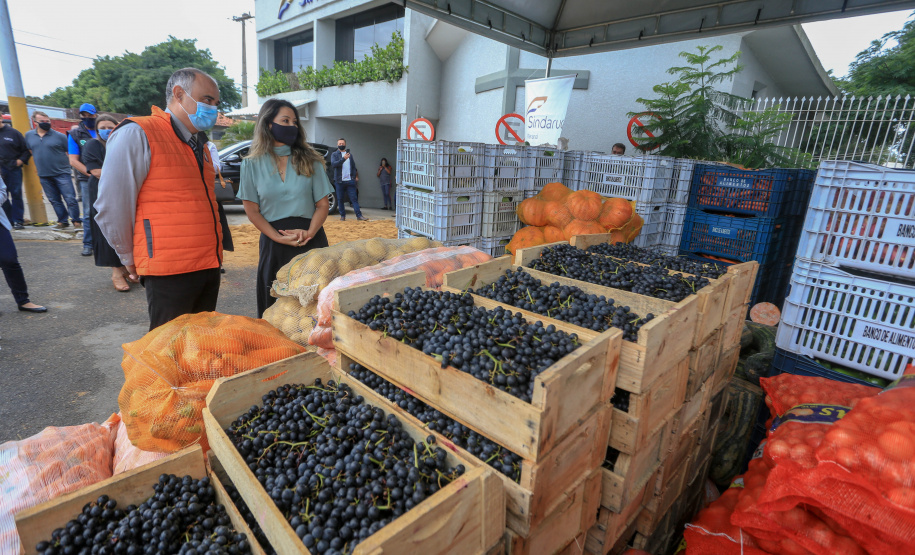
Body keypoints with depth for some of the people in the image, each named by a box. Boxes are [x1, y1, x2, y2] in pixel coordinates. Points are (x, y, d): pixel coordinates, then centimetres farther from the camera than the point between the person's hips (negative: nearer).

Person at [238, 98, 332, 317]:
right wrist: (280, 238, -12)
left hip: (311, 240, 1)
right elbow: (252, 210, 1)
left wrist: (309, 233, -14)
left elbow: (323, 204, 3)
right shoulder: (252, 164, 3)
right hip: (273, 242, 0)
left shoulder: (309, 160, 6)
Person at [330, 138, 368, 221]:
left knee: (354, 198, -3)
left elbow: (353, 166, 20)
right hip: (339, 181, -2)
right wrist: (343, 159, -24)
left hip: (350, 180, 2)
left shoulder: (349, 154, 18)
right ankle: (342, 215, 11)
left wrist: (355, 176, 6)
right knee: (340, 199, 2)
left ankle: (359, 215, -5)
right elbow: (333, 164, -13)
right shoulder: (334, 154, 5)